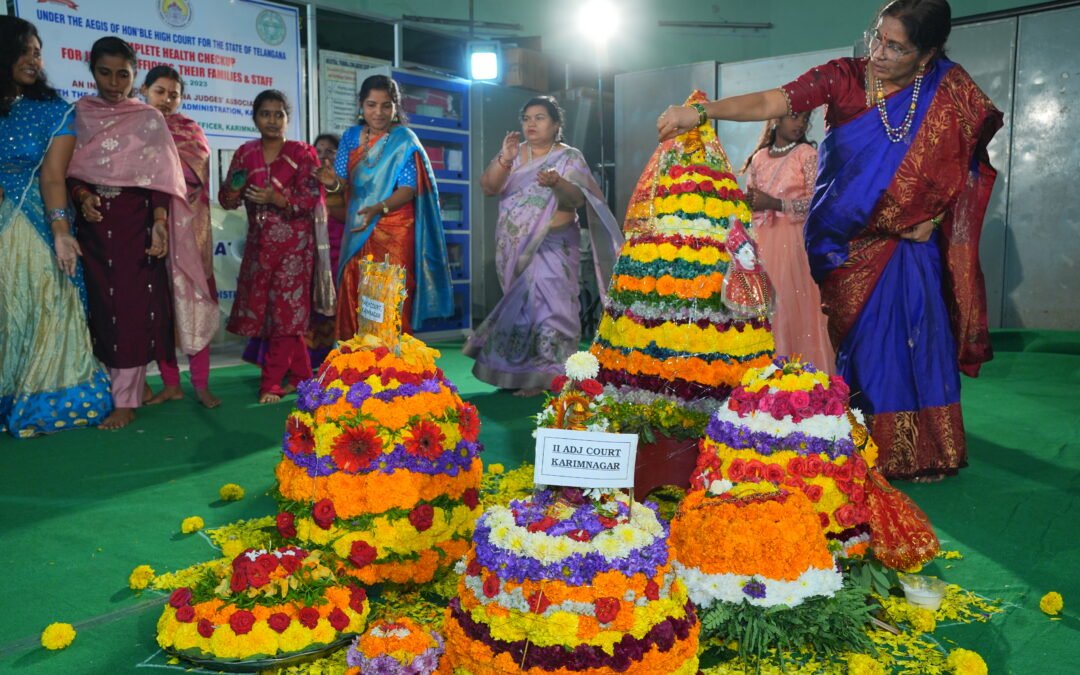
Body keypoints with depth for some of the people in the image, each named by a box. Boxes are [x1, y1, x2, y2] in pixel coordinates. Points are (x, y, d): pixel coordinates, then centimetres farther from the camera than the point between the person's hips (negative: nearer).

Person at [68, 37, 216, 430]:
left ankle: (125, 400, -1)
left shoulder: (149, 119, 4)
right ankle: (103, 389, 16)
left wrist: (160, 221, -18)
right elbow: (67, 169, 9)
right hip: (93, 223, 3)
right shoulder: (78, 114, 11)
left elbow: (160, 177, -4)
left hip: (135, 221, -2)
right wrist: (81, 195, -12)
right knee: (99, 306, 4)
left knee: (132, 307, -5)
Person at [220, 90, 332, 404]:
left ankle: (272, 383, 3)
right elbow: (226, 199, 7)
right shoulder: (245, 153, 8)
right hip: (258, 242, 5)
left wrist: (277, 198, -27)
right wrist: (233, 192, -17)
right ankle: (301, 375, 17)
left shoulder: (302, 153, -2)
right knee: (257, 309, 5)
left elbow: (311, 199, -11)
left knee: (286, 309, -5)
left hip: (294, 242, -4)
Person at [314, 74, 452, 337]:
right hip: (358, 232, 5)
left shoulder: (404, 141, -6)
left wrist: (379, 208, -29)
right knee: (354, 300, 4)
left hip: (394, 232, -4)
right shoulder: (351, 136, 8)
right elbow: (344, 182, 5)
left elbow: (410, 188, -13)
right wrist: (333, 183, -19)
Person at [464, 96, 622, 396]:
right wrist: (504, 160, -19)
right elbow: (488, 186, -2)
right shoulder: (514, 154, 11)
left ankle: (543, 376, -5)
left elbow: (577, 198, -15)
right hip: (514, 248, 4)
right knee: (519, 305, 8)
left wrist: (556, 183, -35)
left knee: (545, 304, -11)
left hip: (551, 248, -4)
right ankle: (517, 371, 18)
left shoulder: (570, 158, 0)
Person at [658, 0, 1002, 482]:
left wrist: (933, 214, -5)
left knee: (915, 342, 3)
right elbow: (769, 102, -21)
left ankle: (921, 452, 18)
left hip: (910, 243, 1)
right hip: (849, 244, -1)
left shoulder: (949, 89, -2)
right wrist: (701, 111, -35)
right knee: (858, 347, 1)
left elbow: (966, 158, 7)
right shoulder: (844, 78, -8)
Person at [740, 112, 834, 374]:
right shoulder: (759, 157, 12)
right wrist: (748, 202, -4)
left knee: (791, 305, -7)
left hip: (792, 240, -4)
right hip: (761, 239, 4)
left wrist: (775, 203, -15)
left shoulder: (807, 154, 0)